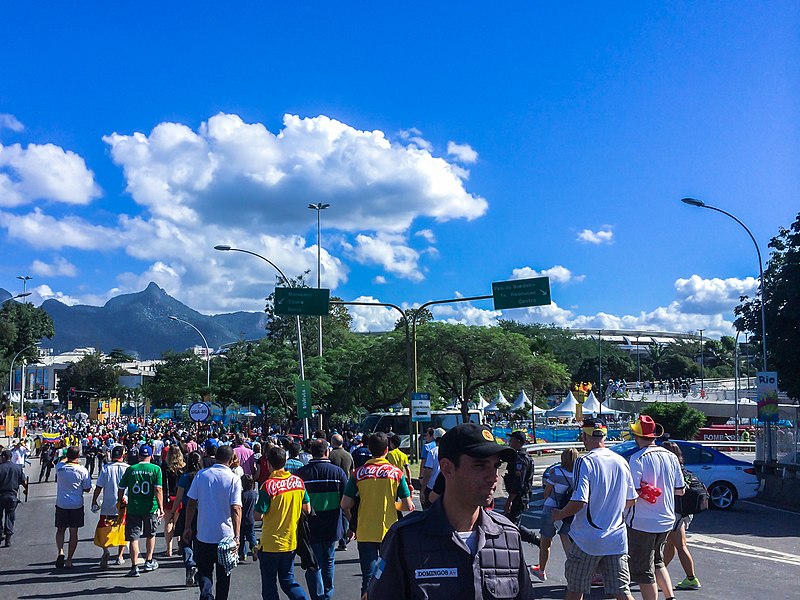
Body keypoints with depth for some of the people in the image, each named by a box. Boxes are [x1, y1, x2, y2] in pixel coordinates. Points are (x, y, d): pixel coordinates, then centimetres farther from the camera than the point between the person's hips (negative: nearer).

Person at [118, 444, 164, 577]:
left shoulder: (130, 469, 0)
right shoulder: (156, 469, -4)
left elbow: (121, 490, 4)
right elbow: (158, 489, -11)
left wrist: (121, 501, 22)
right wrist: (161, 508, -8)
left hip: (133, 507, 0)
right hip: (150, 507, 0)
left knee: (133, 537, 5)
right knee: (151, 535, 20)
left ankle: (134, 567, 1)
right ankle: (149, 562, 28)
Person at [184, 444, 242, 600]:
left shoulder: (201, 475, -1)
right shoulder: (234, 479, -8)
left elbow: (191, 503, 1)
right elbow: (236, 509, -13)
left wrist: (188, 527, 10)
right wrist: (237, 536, -13)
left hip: (203, 534, 1)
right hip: (226, 535, -1)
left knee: (204, 570, 12)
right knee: (223, 575, 14)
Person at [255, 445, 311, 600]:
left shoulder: (268, 485, -18)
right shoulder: (298, 481, -2)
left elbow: (258, 515, -16)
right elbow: (307, 509, 6)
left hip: (270, 544, -5)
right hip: (292, 541, 5)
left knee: (269, 585, 9)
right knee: (288, 581, 17)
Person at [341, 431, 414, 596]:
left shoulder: (358, 473, -4)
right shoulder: (396, 473, -5)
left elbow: (345, 505, -4)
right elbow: (408, 506, -6)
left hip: (365, 533, 0)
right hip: (389, 533, 0)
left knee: (368, 578, 5)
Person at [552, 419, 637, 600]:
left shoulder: (585, 462, -14)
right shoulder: (621, 462, 4)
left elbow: (579, 502, -22)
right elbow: (631, 500, 14)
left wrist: (559, 515, -4)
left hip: (588, 540, -5)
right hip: (617, 539, 5)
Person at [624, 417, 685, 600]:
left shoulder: (638, 459, -17)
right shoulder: (671, 456, 2)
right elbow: (680, 490, 9)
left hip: (642, 523, -7)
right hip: (666, 521, 7)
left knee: (643, 571, 4)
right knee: (657, 563, 25)